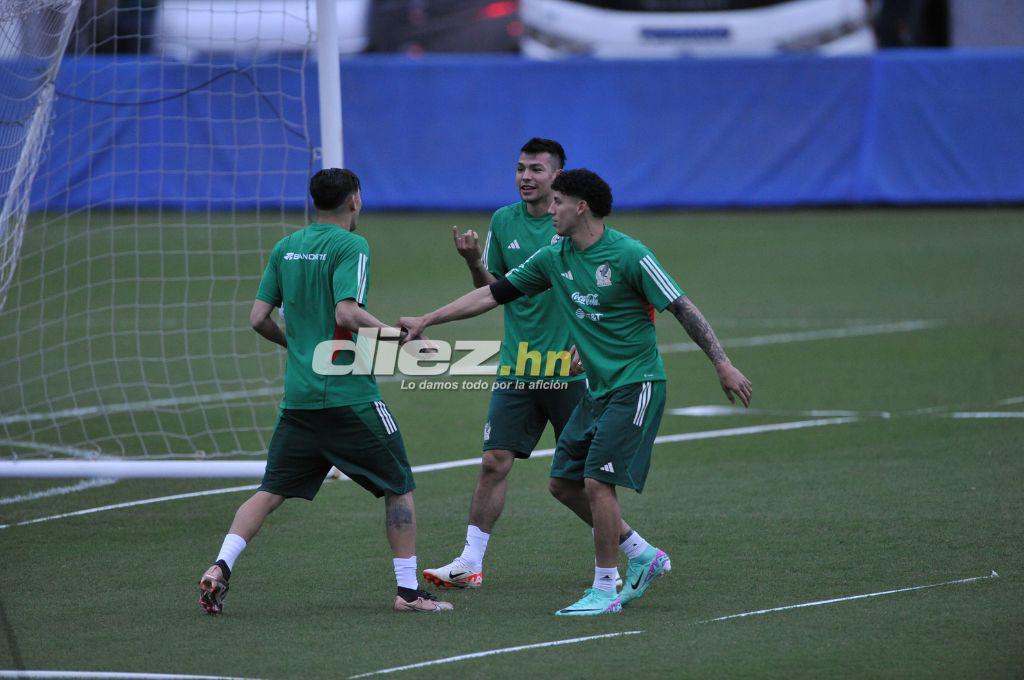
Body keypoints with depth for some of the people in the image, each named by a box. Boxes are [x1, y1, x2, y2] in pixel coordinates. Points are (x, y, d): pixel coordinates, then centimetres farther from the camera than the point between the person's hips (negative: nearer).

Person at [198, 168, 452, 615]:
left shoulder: (286, 248, 10)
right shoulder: (351, 246, -9)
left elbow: (258, 319, 11)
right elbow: (347, 314, -22)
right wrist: (396, 334, -12)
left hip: (298, 395, 6)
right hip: (348, 393, -6)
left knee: (271, 492, 8)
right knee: (398, 487, 8)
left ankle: (220, 568, -10)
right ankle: (408, 590, 7)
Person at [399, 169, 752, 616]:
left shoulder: (629, 256, -16)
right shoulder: (554, 259, 5)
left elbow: (682, 308, -13)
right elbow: (493, 294, 12)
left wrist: (723, 365, -16)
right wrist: (427, 321, 12)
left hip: (636, 386, -8)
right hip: (598, 390, 8)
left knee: (597, 481, -13)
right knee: (564, 482, 8)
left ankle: (605, 590, -2)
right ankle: (643, 556, 21)